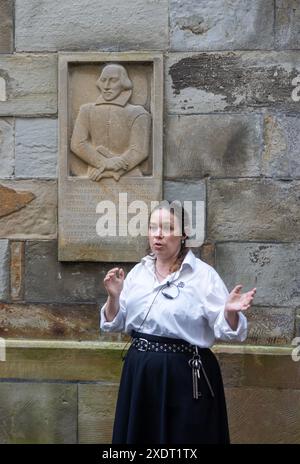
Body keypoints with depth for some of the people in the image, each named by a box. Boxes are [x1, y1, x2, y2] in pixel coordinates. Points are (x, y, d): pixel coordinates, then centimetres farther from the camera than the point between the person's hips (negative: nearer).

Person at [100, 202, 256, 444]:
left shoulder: (203, 274, -8)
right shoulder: (138, 272, 7)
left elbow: (226, 329, -11)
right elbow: (115, 324, 10)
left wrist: (231, 312, -32)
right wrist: (114, 297, -8)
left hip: (186, 375, -5)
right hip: (140, 371, 5)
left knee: (182, 441, 3)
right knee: (139, 436, 14)